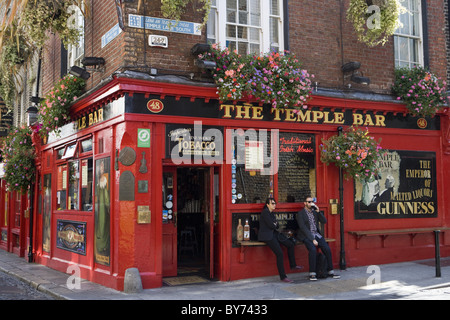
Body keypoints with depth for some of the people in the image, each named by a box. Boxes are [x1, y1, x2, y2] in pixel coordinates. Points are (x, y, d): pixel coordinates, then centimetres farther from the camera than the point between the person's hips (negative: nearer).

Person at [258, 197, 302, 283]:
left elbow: (276, 226, 17)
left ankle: (293, 265, 20)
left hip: (274, 234, 10)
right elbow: (271, 225, -18)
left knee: (290, 244, 5)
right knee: (280, 253, -21)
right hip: (266, 236, -10)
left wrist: (275, 224, -5)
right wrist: (275, 224, 4)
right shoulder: (265, 212, -12)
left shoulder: (271, 213, 17)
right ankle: (283, 276, -16)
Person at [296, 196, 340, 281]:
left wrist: (318, 211, -7)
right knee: (313, 249, -32)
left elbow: (324, 221, 7)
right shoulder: (300, 213, -2)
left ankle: (330, 271, -7)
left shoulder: (314, 212, 16)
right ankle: (312, 274, -26)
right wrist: (312, 239, -19)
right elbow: (303, 228, -12)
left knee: (327, 249, -17)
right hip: (306, 236, -5)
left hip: (316, 234, 5)